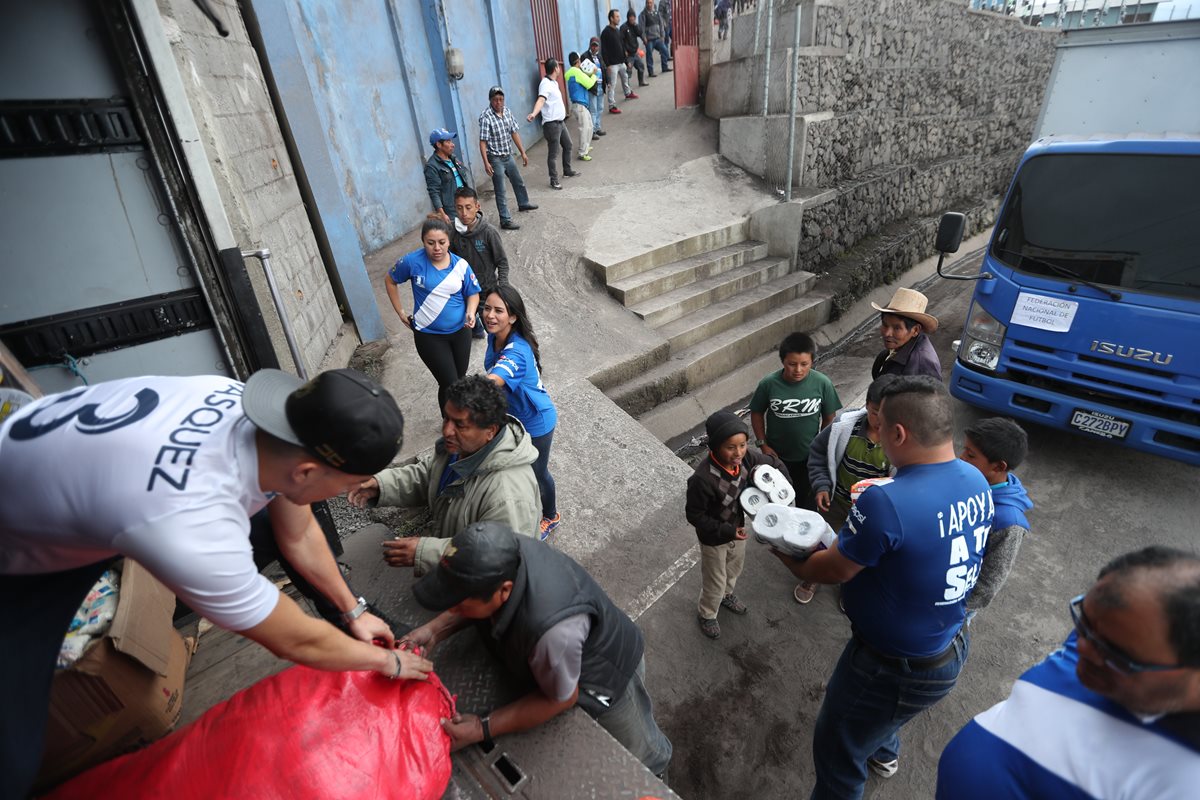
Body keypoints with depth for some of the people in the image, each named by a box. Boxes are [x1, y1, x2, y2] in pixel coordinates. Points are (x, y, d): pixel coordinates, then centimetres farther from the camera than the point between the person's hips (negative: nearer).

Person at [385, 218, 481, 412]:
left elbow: (473, 293, 2)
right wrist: (400, 312, 2)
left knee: (461, 379, 18)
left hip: (460, 331, 3)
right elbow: (390, 281, 3)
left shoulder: (461, 265, -8)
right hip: (428, 336, -3)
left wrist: (470, 313, -18)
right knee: (450, 385, -4)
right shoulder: (413, 262, -14)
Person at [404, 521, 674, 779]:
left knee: (639, 755, 28)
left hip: (605, 678, -4)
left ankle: (655, 779, 60)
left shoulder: (554, 630, -50)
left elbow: (561, 699, -27)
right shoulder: (503, 555, -31)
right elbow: (472, 602, -4)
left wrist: (483, 729, -23)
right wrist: (435, 629, -19)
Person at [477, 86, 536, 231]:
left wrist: (523, 153, 8)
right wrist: (486, 163, -28)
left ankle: (523, 204, 49)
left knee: (518, 182, 25)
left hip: (508, 156, 7)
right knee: (500, 191, -3)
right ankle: (505, 220, 4)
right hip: (495, 159, -7)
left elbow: (514, 133, 7)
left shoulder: (507, 111, 1)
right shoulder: (486, 117, -19)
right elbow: (483, 141, -21)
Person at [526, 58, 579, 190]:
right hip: (551, 124, -10)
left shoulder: (553, 82, 13)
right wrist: (534, 113, -55)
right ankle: (554, 180, 5)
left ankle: (567, 171, 38)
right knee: (553, 153, -4)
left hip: (560, 122, 10)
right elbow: (541, 100, -37)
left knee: (568, 145, 23)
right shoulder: (546, 84, -19)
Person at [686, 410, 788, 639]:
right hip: (714, 537, -6)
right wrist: (726, 531, -28)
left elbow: (775, 465, -4)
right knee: (715, 581, 17)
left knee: (735, 567, 32)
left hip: (737, 526, 6)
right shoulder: (703, 478, -39)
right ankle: (706, 614, 48)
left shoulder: (746, 458, -22)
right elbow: (694, 515, -26)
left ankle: (727, 595, 63)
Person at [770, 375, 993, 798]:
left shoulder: (887, 503, -36)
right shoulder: (975, 480, -9)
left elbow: (833, 571, -21)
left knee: (837, 750, 16)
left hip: (899, 668, -9)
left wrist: (787, 557, -4)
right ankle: (884, 752, 67)